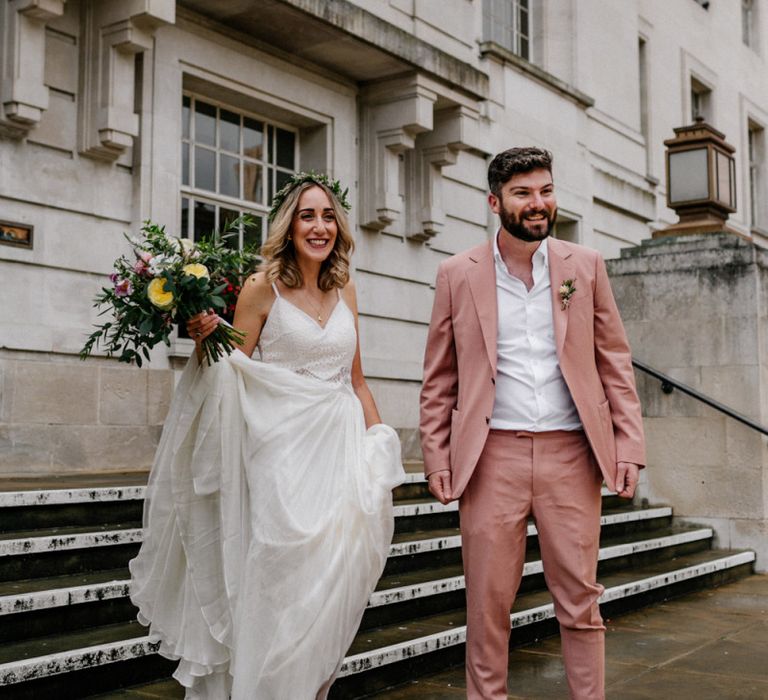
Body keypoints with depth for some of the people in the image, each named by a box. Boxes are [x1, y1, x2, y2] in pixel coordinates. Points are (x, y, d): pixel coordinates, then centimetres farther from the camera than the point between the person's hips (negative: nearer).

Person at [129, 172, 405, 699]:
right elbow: (231, 373, 0)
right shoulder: (263, 288, -2)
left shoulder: (345, 290, 11)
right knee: (286, 575, -5)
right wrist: (205, 343, -20)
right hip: (285, 445, -4)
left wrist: (380, 449, 11)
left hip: (341, 446, 4)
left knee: (335, 574, 2)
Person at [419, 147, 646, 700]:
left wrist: (629, 446, 0)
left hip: (571, 454, 1)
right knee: (488, 603, 5)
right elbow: (439, 379, 7)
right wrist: (437, 457, 0)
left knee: (580, 601, 7)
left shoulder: (586, 266, 8)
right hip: (492, 457, -1)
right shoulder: (458, 274, 5)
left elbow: (615, 363, 8)